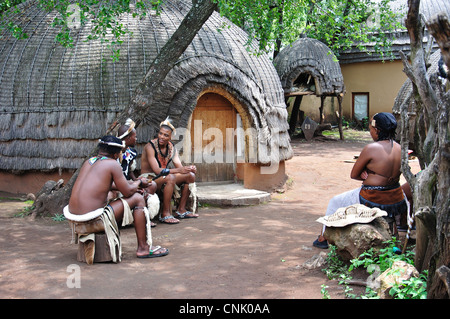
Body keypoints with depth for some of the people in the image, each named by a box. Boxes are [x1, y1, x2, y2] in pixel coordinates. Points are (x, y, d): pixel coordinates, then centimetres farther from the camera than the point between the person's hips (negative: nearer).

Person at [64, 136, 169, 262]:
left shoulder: (89, 161, 15)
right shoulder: (112, 164, -7)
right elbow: (128, 192, -6)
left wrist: (131, 184, 34)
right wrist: (138, 182, 17)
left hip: (73, 216, 8)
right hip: (92, 220, -8)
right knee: (137, 199, 3)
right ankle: (143, 248, 8)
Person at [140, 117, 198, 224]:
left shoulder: (171, 147, 4)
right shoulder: (150, 146, -18)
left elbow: (180, 167, 2)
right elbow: (157, 170, -26)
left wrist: (189, 168, -22)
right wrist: (179, 170, -31)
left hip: (163, 177, 8)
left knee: (190, 175, -4)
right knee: (170, 178, -36)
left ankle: (181, 210, 1)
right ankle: (165, 214, -28)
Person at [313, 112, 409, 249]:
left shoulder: (371, 149, -19)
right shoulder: (399, 148, 0)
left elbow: (353, 174, -9)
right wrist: (369, 175, 1)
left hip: (373, 202, -5)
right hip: (396, 200, 6)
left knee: (334, 202, 21)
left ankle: (323, 238, 34)